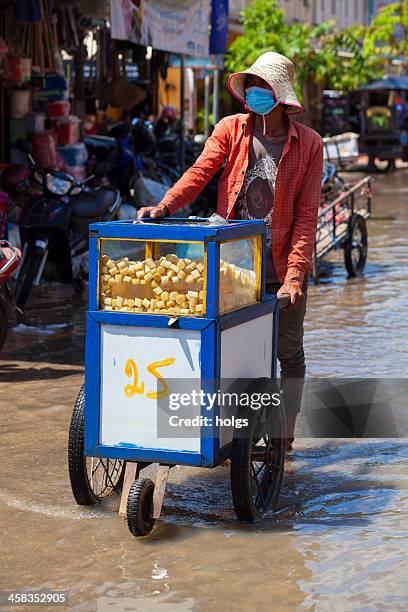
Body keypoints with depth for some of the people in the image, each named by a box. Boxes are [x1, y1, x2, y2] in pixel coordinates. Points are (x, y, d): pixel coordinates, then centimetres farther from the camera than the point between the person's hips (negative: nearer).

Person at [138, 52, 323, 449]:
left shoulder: (308, 143, -2)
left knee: (288, 352, 9)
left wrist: (295, 273, -15)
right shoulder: (231, 129, 2)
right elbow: (201, 171, -12)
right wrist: (165, 205, -31)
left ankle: (284, 436, 22)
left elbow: (306, 213, -6)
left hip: (281, 267, -1)